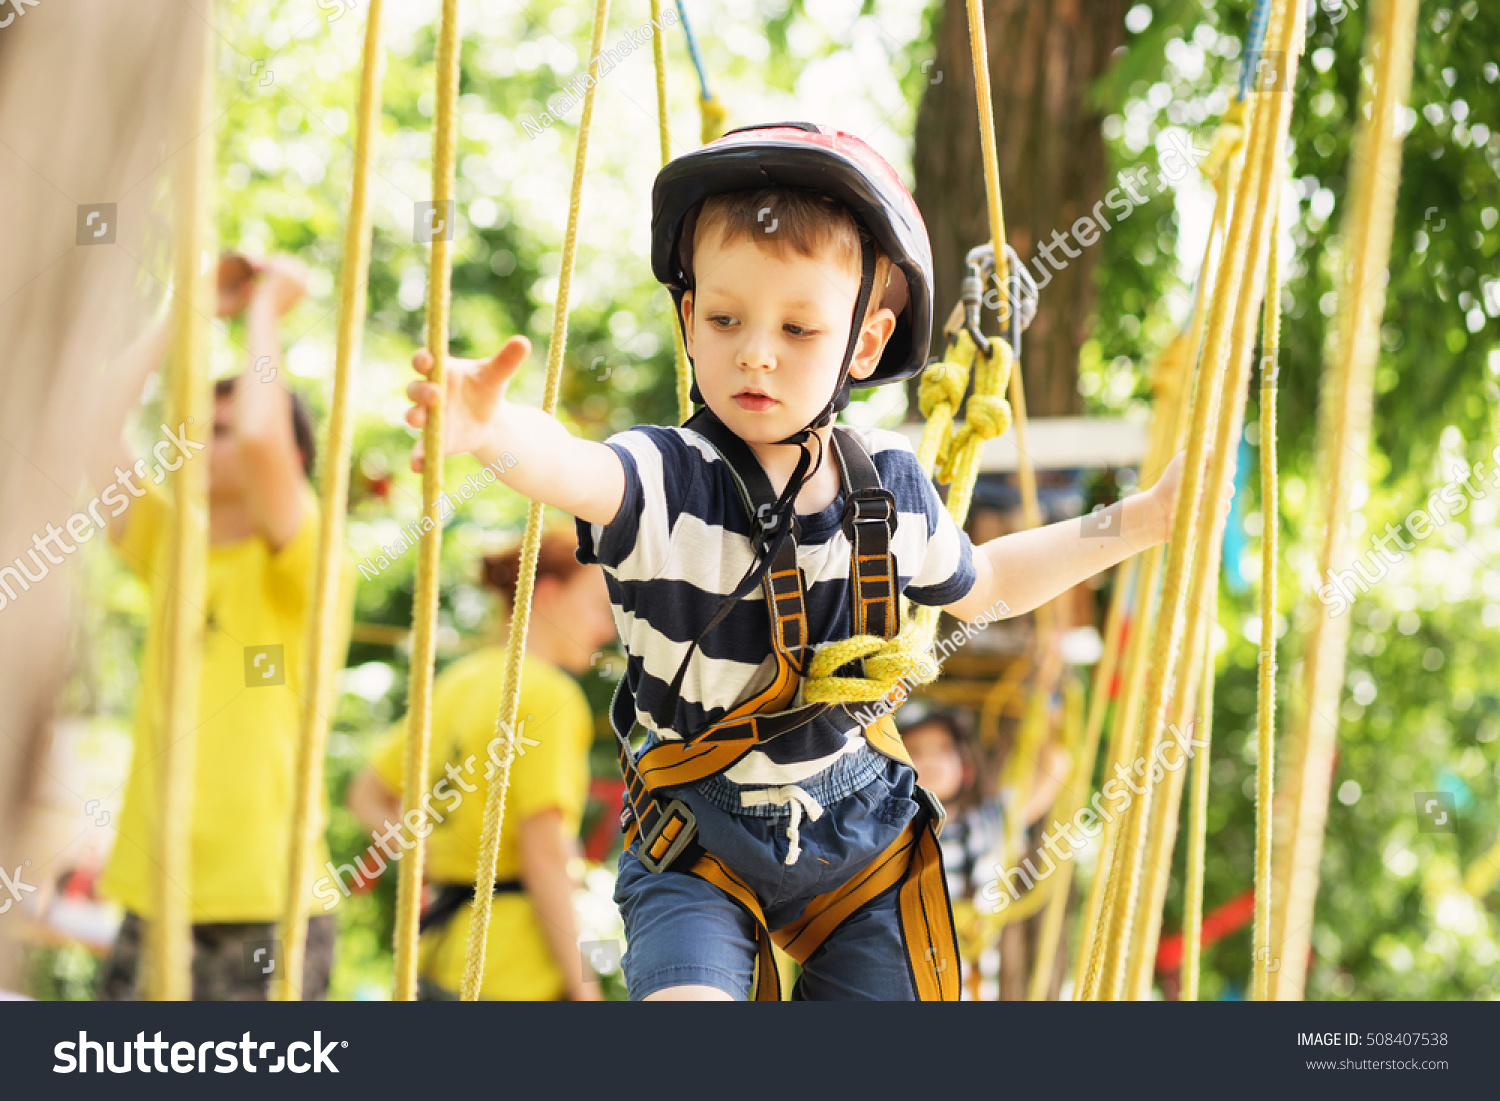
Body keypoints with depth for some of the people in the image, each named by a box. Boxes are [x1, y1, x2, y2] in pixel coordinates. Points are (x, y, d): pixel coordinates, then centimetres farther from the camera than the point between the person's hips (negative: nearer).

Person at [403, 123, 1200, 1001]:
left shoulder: (892, 485, -4)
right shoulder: (667, 479, -20)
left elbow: (979, 585, 18)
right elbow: (572, 468, -45)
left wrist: (1139, 523, 15)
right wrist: (494, 428, -68)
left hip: (860, 833, 4)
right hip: (698, 847, -4)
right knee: (683, 990, -25)